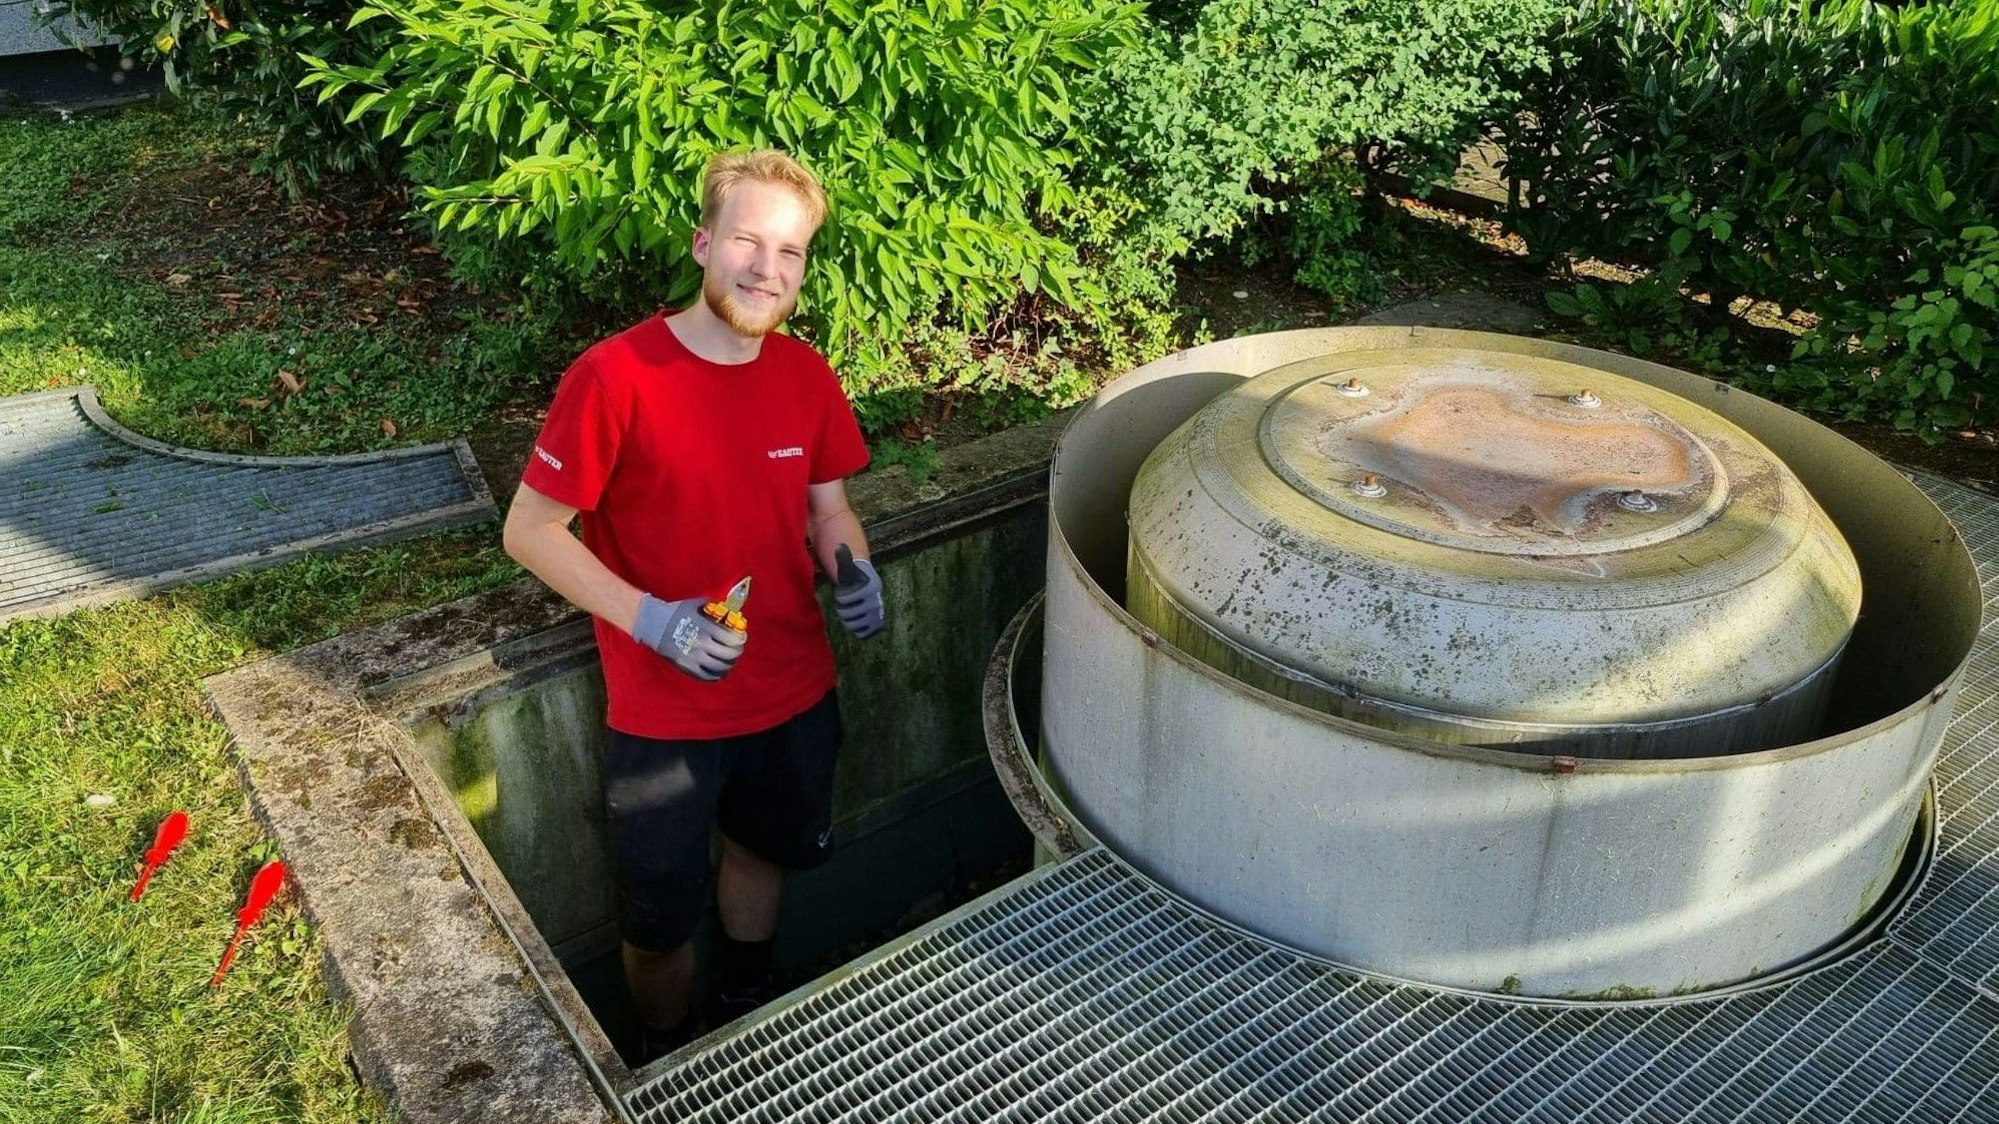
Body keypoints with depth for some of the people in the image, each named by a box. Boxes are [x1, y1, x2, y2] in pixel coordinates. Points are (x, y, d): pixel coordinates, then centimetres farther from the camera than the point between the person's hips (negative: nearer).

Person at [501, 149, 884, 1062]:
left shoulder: (807, 376, -6)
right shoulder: (615, 377, -22)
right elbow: (529, 530, -16)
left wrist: (853, 571, -15)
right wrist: (650, 618, -27)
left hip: (793, 690, 5)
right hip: (663, 708, -5)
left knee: (764, 849, 28)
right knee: (661, 919, 14)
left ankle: (743, 1008, 58)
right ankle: (666, 1061, 47)